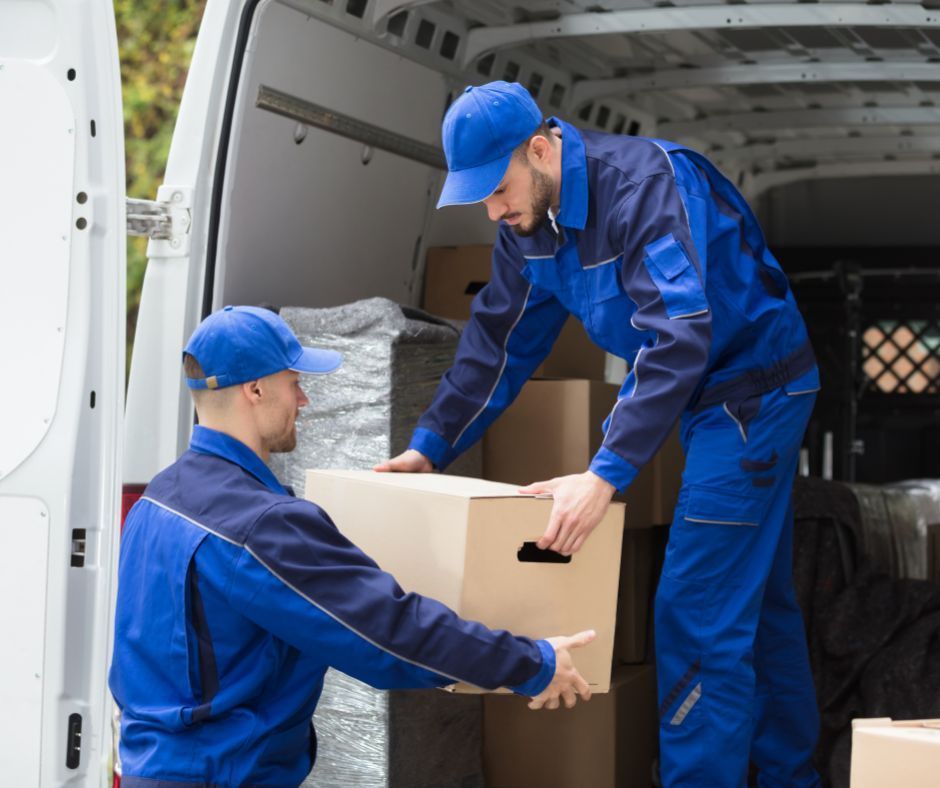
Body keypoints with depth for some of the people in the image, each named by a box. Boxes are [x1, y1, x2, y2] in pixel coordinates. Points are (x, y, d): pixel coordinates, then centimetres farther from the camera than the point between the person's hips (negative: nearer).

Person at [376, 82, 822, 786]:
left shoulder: (645, 184, -29)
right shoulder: (529, 221, -2)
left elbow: (677, 338, -40)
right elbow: (498, 341, 7)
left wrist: (607, 474, -46)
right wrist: (431, 445, 1)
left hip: (753, 390, -9)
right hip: (703, 401, 9)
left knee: (697, 615, -11)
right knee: (757, 600, 18)